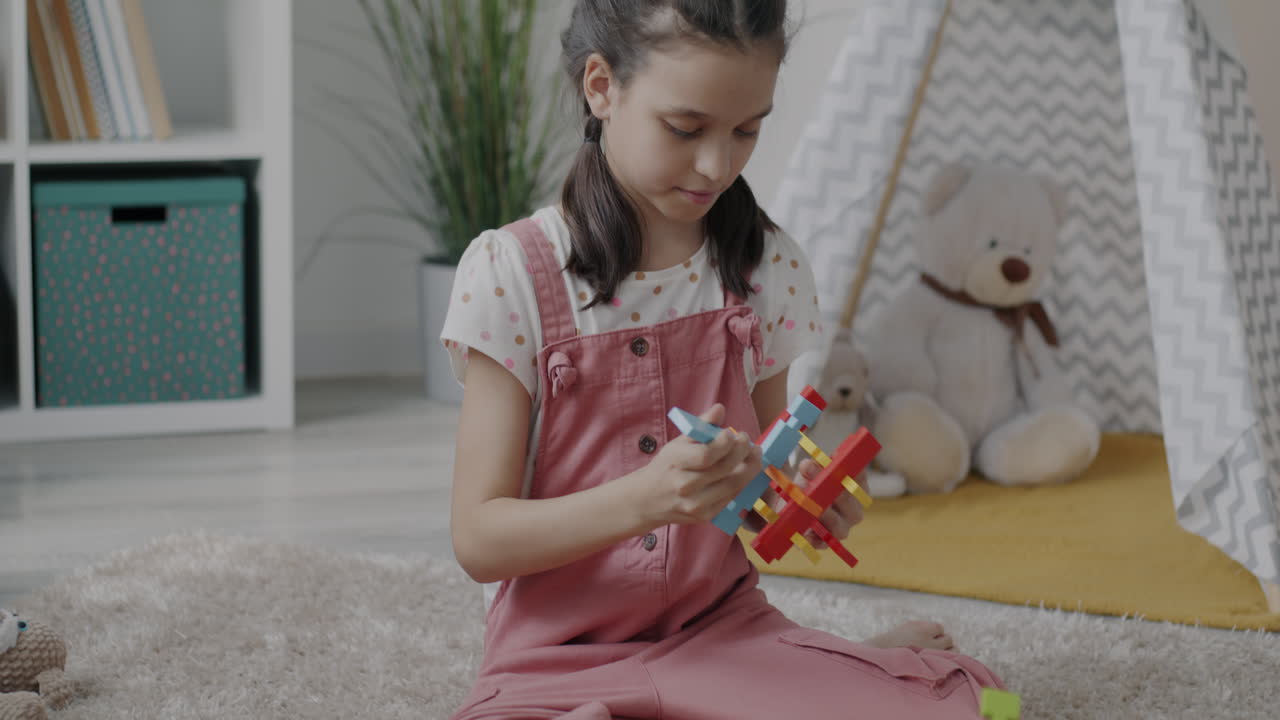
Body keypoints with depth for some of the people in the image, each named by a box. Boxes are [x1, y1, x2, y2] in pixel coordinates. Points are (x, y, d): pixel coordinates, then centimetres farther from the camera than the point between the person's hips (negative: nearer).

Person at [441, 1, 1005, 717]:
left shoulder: (768, 268, 4)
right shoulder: (511, 273, -8)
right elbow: (479, 537, -11)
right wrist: (646, 496, -28)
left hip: (724, 628, 3)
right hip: (562, 659, -2)